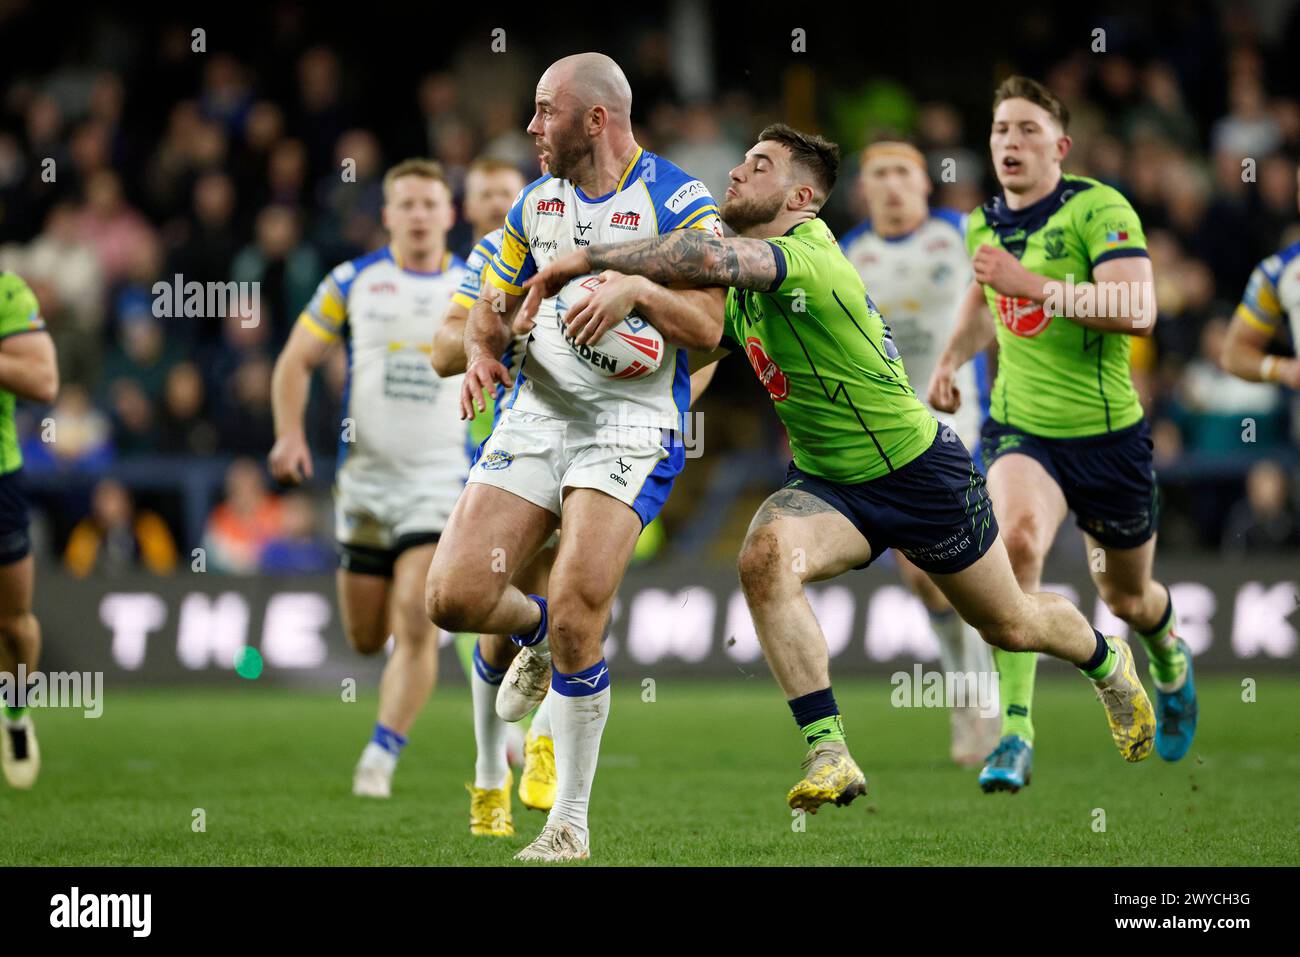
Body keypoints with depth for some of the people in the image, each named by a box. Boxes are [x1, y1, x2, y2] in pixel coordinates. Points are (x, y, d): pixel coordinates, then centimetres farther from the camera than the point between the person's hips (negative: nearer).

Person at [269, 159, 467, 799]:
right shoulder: (353, 282, 3)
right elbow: (296, 361, 6)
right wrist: (290, 434, -9)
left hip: (441, 476, -1)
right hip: (364, 476, 2)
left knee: (414, 623, -18)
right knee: (366, 638, 7)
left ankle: (381, 758, -12)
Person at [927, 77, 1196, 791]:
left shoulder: (1099, 209, -15)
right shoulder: (983, 223, 5)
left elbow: (1138, 310, -29)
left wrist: (1037, 286, -36)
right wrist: (951, 359, 12)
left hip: (1107, 433, -2)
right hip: (1019, 428, 2)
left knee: (1127, 598, 15)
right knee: (1016, 537, -31)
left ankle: (1169, 657, 55)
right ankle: (1014, 732, -28)